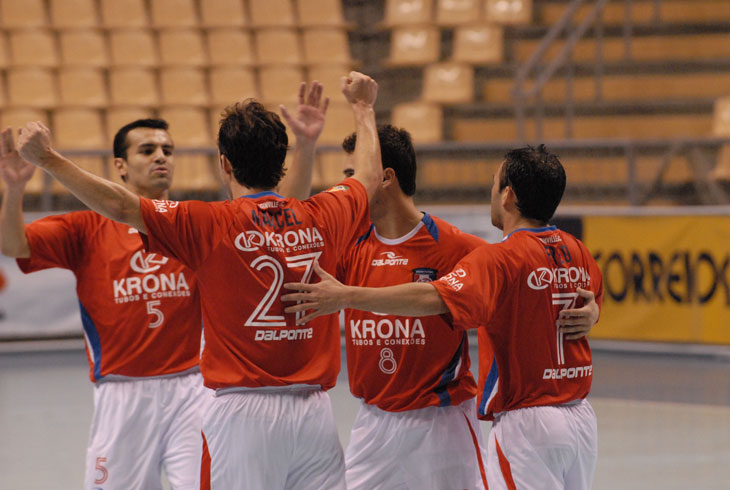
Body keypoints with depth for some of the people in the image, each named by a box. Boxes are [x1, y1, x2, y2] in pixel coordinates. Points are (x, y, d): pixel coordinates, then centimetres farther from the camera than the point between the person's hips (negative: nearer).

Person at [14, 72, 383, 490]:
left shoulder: (212, 226, -8)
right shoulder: (321, 218, 6)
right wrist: (363, 107, 44)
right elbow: (370, 176, 27)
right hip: (314, 409, 4)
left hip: (245, 411, -4)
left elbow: (120, 207, -9)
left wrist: (48, 159, -2)